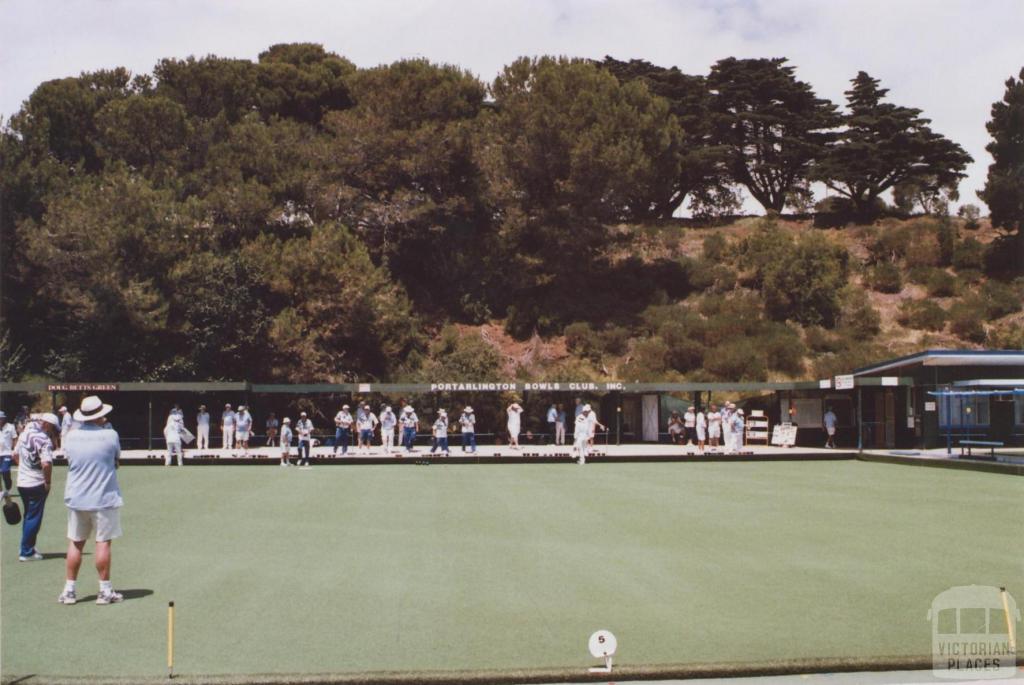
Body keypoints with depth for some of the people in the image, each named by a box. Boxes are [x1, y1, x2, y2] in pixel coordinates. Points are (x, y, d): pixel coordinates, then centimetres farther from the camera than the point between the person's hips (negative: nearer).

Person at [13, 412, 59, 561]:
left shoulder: (24, 433, 6)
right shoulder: (44, 439, -19)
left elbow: (15, 455, 18)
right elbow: (46, 464, -28)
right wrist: (48, 482, -16)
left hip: (22, 482, 8)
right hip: (37, 484, -8)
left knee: (28, 516, 20)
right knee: (34, 518, 3)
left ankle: (27, 548, 29)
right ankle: (26, 552, 8)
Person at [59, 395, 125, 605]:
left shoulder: (72, 436, -2)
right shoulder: (110, 435, -13)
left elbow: (69, 459, 12)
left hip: (76, 499, 4)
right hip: (104, 499, -4)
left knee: (75, 543, 11)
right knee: (103, 543, 2)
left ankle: (69, 590, 16)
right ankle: (105, 590, 7)